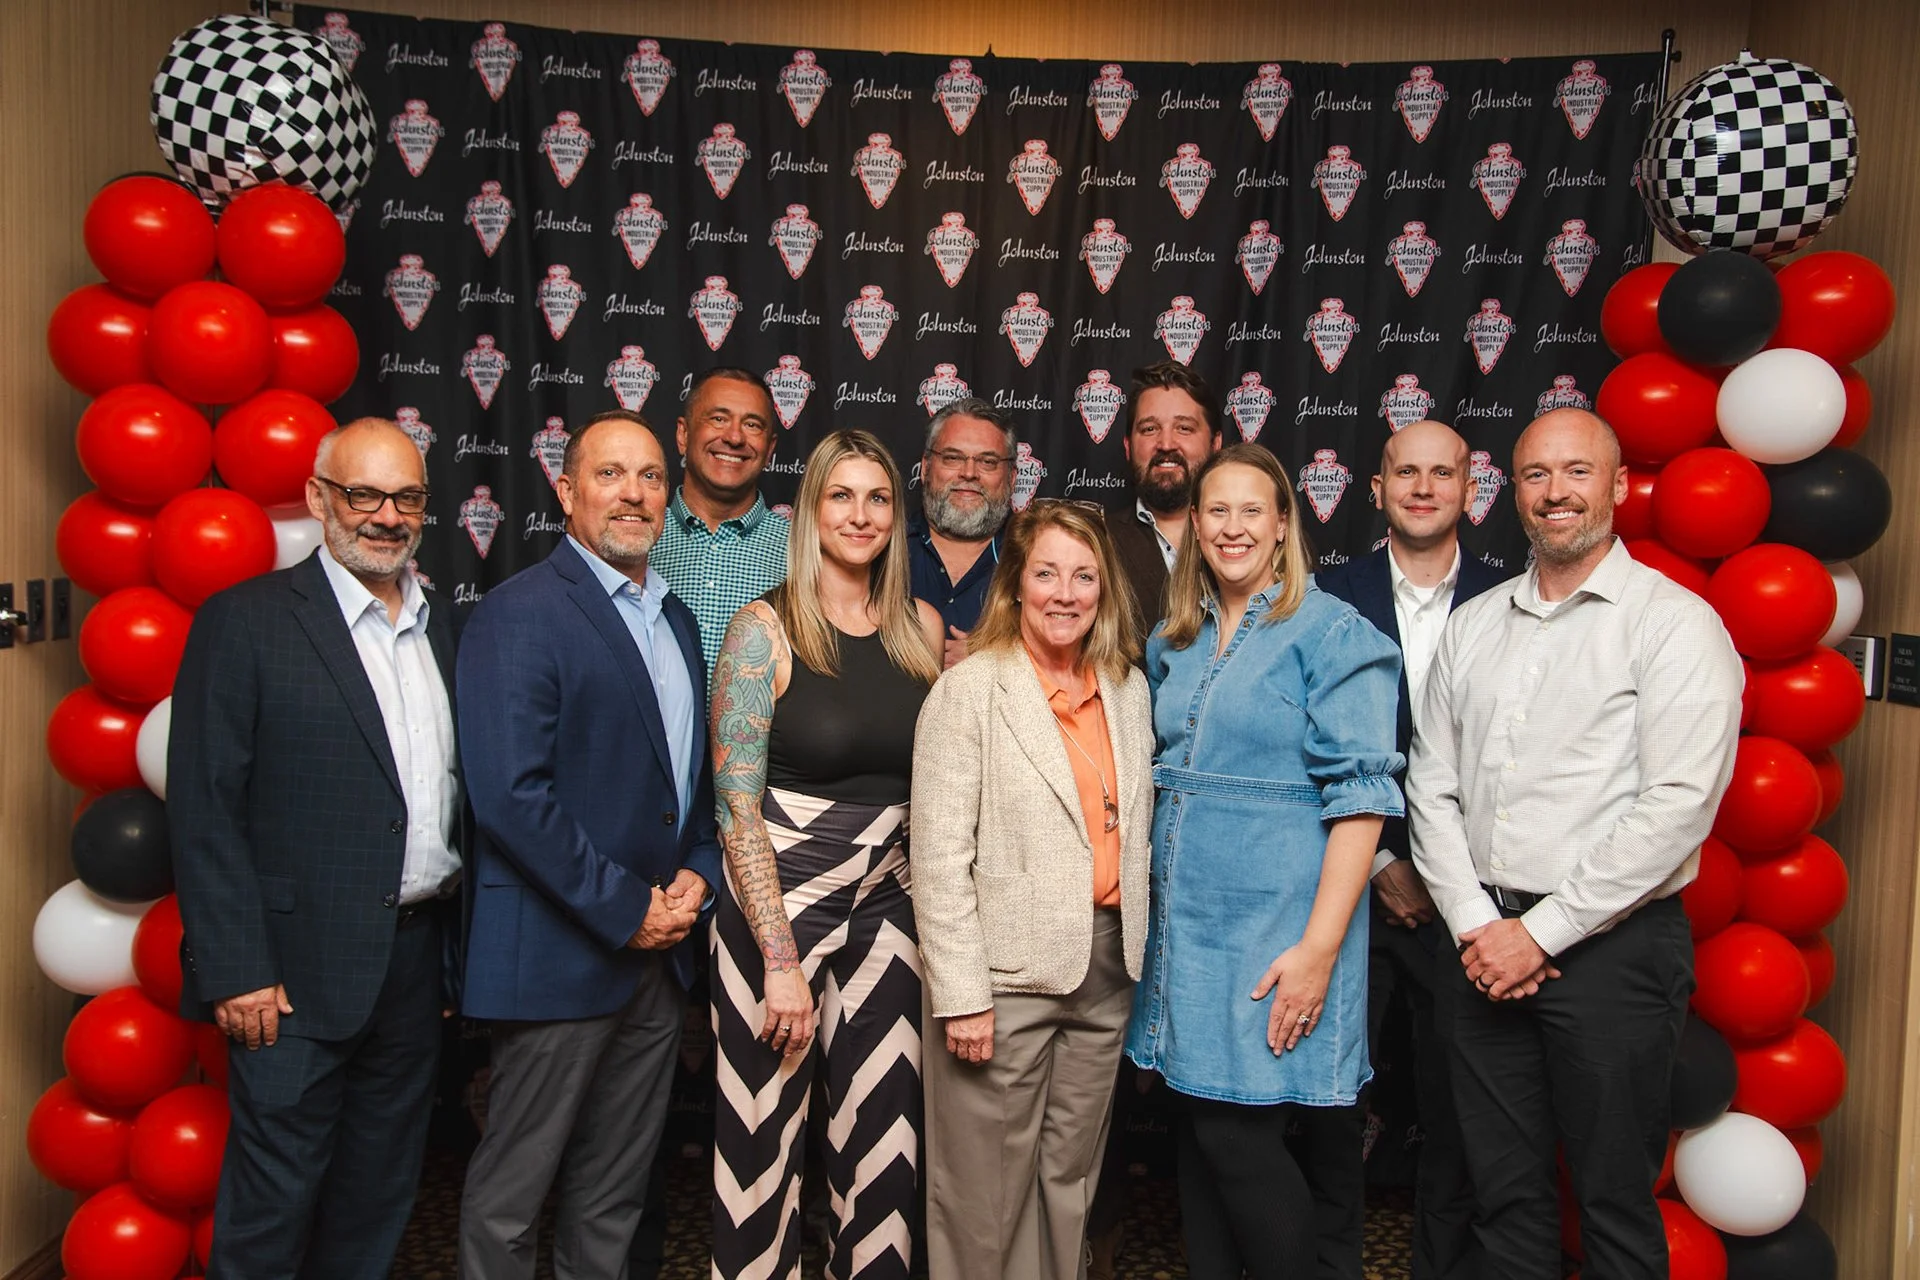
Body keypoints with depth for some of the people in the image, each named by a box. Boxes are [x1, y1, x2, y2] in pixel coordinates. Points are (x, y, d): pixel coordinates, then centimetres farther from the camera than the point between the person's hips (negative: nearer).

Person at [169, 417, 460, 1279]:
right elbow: (204, 811, -11)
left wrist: (465, 944, 8)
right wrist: (236, 971, -15)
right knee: (276, 1200, 6)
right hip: (300, 970, -5)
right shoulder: (245, 621, -7)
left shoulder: (446, 626, 10)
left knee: (381, 1194, 18)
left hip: (419, 956, 6)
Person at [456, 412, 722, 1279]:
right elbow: (509, 794, -20)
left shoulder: (676, 620, 13)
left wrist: (697, 872, 2)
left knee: (614, 1194, 18)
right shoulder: (519, 613, -12)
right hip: (559, 955, -7)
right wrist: (624, 907, -17)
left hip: (655, 953, 7)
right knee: (510, 1198, 7)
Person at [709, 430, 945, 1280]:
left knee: (882, 1136, 10)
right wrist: (781, 960, -15)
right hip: (778, 901, -4)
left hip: (887, 906, 4)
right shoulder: (765, 629, -8)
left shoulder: (922, 627, 6)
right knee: (765, 1135, 7)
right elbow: (736, 804, -12)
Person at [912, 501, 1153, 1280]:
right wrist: (961, 995, -15)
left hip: (1107, 966, 5)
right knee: (988, 1192, 7)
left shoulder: (1128, 688, 9)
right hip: (1008, 974, -5)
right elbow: (940, 856, -12)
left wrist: (1134, 946, 9)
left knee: (1071, 1177, 16)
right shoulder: (969, 689, -8)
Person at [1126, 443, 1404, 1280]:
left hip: (1272, 927, -6)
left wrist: (1319, 946, -18)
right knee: (1197, 1133, 12)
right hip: (1184, 921, 6)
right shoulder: (1174, 643, 11)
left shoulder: (1331, 634, -7)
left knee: (1237, 1138, -3)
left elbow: (1361, 795, -12)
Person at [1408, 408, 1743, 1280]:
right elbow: (1432, 787, 8)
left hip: (1610, 948, -4)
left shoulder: (1675, 622, -6)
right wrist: (1474, 924, -4)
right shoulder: (1473, 626, 10)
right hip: (1482, 944, 5)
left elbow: (1678, 806, -15)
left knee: (1614, 1199, 8)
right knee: (1504, 1191, 14)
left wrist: (1541, 932, -15)